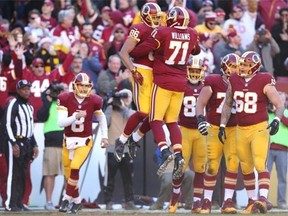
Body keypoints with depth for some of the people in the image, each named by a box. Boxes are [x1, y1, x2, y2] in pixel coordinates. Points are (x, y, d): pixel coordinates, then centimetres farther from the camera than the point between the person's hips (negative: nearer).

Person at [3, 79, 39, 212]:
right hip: (15, 142, -8)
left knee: (22, 175, 8)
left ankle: (19, 203, 11)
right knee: (14, 173, -10)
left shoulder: (29, 106, 18)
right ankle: (10, 204, -12)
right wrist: (14, 143, -21)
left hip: (27, 143, 8)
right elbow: (8, 125, -15)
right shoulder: (13, 105, -9)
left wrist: (34, 145, 20)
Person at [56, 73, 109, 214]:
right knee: (68, 175, 8)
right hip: (68, 141, 2)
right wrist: (75, 116, -34)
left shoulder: (94, 101, -8)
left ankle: (67, 199, -10)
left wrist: (104, 136, 6)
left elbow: (101, 118, 11)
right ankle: (77, 201, 27)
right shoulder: (65, 99, -12)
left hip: (84, 141, -2)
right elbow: (61, 122, -19)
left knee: (74, 168, -22)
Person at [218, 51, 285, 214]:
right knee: (246, 168, 12)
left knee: (260, 164, -18)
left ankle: (263, 199, -26)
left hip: (259, 128, -6)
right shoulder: (234, 81, 2)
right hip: (241, 130, 6)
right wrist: (222, 126, 11)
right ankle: (252, 200, 22)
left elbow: (279, 105, -10)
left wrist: (276, 120, -27)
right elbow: (228, 104, 15)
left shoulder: (264, 82, -11)